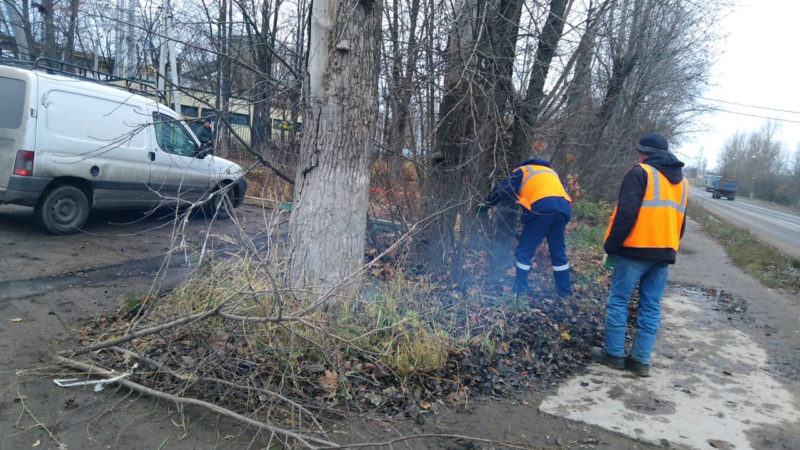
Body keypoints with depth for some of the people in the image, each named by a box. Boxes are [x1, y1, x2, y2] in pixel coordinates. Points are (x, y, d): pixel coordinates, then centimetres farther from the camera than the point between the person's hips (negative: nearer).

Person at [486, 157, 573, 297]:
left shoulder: (521, 171, 21)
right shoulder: (551, 171, 37)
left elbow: (503, 190, 8)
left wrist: (488, 203, 22)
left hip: (542, 207, -5)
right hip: (564, 208, 5)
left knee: (524, 250, 6)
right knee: (559, 252, 18)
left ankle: (520, 287, 6)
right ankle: (565, 289, 23)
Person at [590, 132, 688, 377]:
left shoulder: (640, 173, -6)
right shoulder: (682, 181, 18)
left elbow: (626, 213, -15)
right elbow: (680, 221, 21)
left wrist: (611, 245, -9)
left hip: (636, 250, -7)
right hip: (664, 254, 7)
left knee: (618, 301, 3)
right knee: (651, 307, 9)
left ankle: (614, 353, 7)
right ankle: (641, 359, 12)